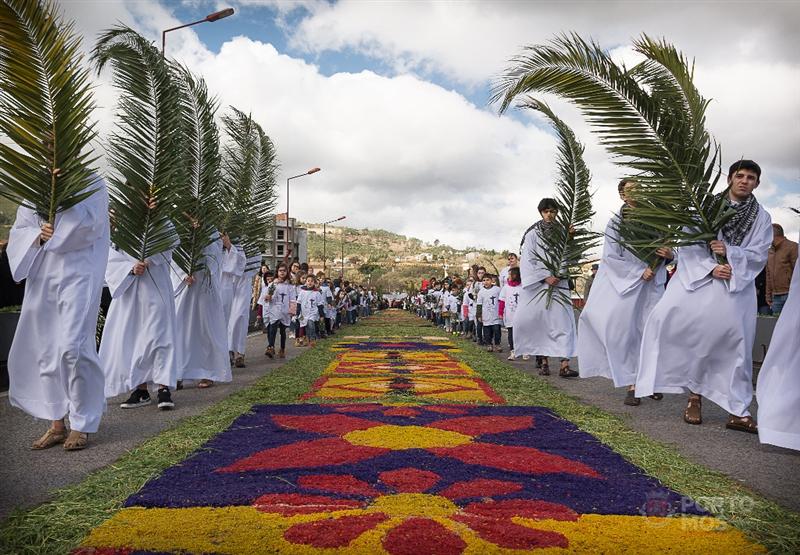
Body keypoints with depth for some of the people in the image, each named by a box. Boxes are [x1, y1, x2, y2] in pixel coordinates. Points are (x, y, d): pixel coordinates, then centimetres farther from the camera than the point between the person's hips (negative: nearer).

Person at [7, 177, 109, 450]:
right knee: (45, 350, 7)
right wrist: (38, 235, -8)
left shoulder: (92, 183, 4)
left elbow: (90, 223, -12)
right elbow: (17, 233, 12)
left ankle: (81, 424, -1)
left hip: (77, 273, -5)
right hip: (41, 277, 6)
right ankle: (57, 424, 18)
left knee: (72, 346, -14)